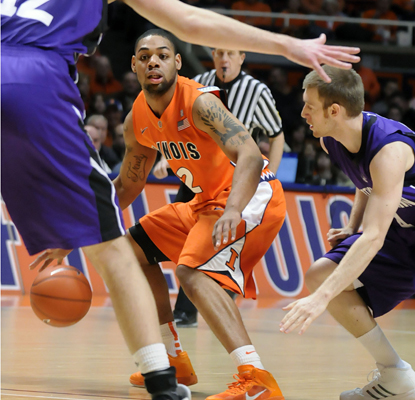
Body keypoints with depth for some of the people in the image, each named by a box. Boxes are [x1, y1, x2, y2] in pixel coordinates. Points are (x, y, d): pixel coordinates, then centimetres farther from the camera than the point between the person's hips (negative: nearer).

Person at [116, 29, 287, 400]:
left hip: (252, 195, -10)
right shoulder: (138, 120, 3)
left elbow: (250, 155, -37)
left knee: (193, 271, -31)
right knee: (134, 249, 16)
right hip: (208, 200, 10)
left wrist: (232, 210, -54)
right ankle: (175, 361, 24)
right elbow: (128, 184, 18)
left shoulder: (198, 102, -23)